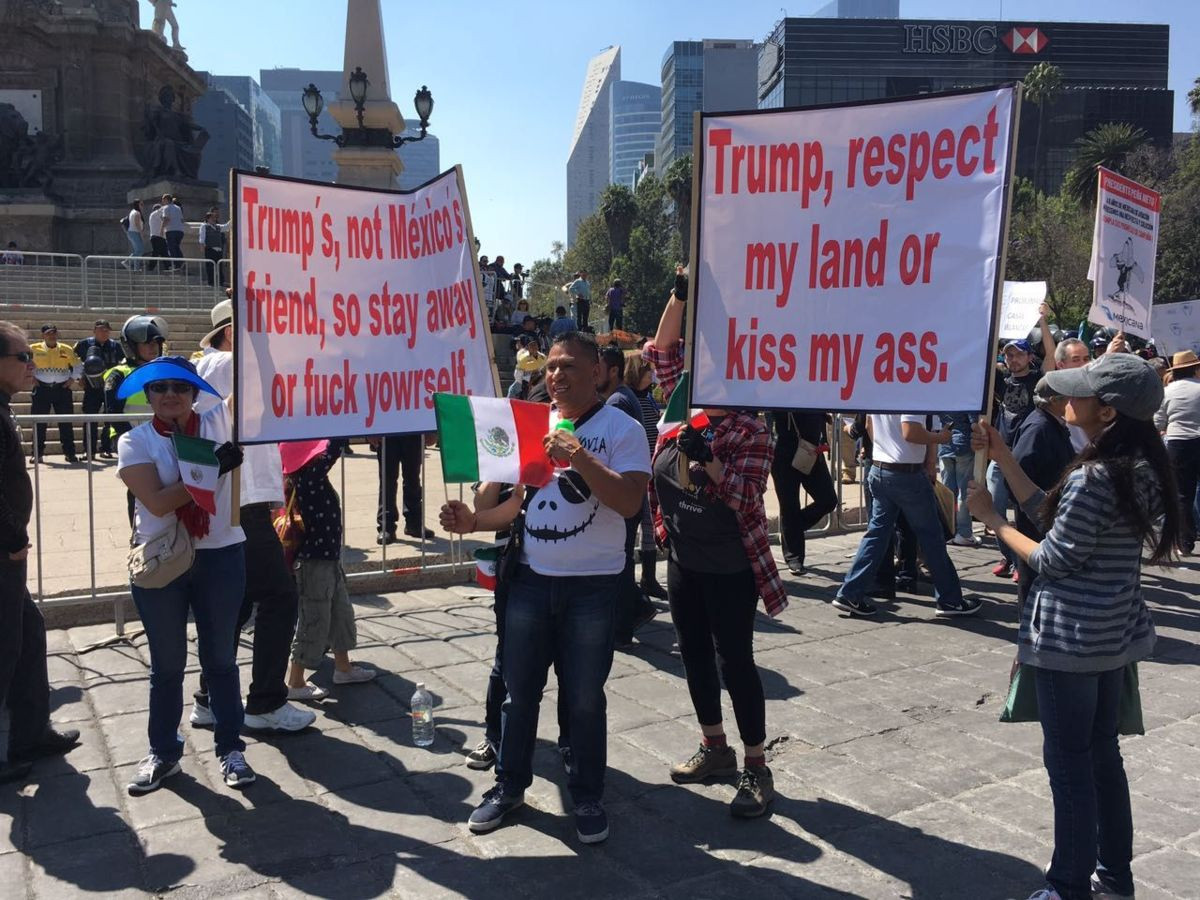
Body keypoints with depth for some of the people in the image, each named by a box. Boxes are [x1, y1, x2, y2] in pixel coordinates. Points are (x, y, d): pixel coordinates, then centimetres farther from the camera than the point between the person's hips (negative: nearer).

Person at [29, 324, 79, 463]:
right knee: (39, 422, 3)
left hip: (62, 389, 1)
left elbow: (78, 365, 15)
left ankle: (69, 453, 7)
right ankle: (38, 453, 12)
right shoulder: (34, 349, -1)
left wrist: (72, 379, 5)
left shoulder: (66, 350, 3)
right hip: (42, 389, -1)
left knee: (66, 422, 2)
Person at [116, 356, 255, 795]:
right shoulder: (135, 441, -4)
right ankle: (163, 751, 29)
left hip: (221, 557, 1)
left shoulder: (217, 424, 1)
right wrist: (212, 469, -23)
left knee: (220, 658, 12)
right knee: (167, 664, 13)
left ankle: (230, 747, 25)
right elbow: (157, 502, -16)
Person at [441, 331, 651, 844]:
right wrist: (473, 521, -5)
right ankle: (510, 785, 31)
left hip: (591, 586, -4)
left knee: (584, 699, 6)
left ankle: (588, 796, 24)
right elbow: (517, 501, 13)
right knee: (519, 691, 13)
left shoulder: (622, 429, -7)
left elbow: (629, 502, -19)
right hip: (531, 579, 5)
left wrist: (579, 456, -27)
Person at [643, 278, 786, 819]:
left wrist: (707, 459, -31)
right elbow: (662, 351, 1)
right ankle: (714, 748, 32)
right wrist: (680, 298, -9)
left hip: (730, 570, -6)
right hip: (682, 563, 6)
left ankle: (756, 769, 13)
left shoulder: (751, 433, -13)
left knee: (734, 663, 0)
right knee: (694, 656, 15)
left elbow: (746, 498, -21)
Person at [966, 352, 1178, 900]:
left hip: (1071, 637, -9)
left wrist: (990, 518, -6)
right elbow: (1048, 513, 8)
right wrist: (1003, 457, 6)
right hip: (1113, 632, 9)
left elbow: (1050, 561, -17)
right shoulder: (1137, 468, 4)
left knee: (1068, 761, 5)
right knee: (1101, 750, 20)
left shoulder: (1092, 479, -25)